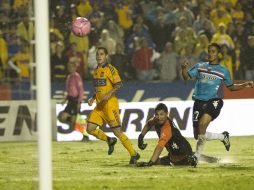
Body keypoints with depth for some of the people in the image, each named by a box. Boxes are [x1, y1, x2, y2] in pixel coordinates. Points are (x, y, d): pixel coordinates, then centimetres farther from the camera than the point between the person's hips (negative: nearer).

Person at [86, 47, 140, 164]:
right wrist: (93, 98, 13)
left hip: (110, 104, -8)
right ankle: (110, 141, 20)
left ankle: (134, 154, -1)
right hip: (99, 106, 8)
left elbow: (118, 84, -14)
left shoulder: (110, 69, -7)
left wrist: (109, 94, -27)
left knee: (117, 131, -10)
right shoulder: (96, 70, 17)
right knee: (90, 129, -3)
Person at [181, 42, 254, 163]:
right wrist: (184, 69, -11)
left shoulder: (223, 71, 11)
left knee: (202, 123, -30)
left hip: (213, 101, -3)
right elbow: (187, 77, 9)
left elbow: (231, 87, 21)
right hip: (199, 102, 3)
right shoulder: (200, 66, 14)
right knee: (198, 135, 2)